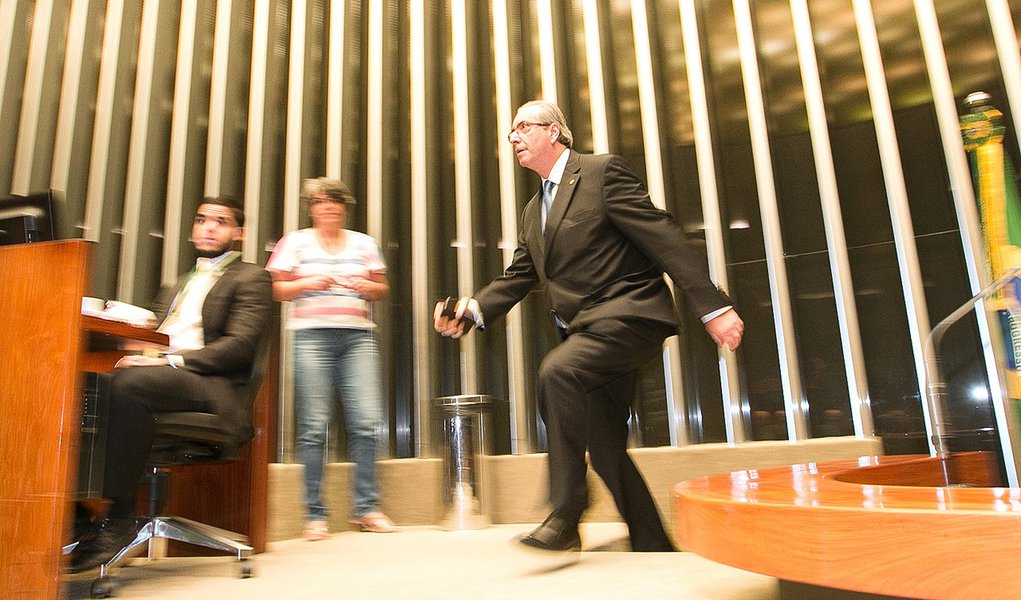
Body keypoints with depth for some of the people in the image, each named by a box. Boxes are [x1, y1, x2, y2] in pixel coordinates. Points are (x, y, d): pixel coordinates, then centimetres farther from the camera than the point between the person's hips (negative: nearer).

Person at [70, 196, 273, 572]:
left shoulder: (250, 279, 8)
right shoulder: (173, 289, 33)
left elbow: (240, 345, -7)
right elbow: (152, 339, 24)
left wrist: (170, 360, -17)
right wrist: (136, 353, -1)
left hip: (209, 386, -6)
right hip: (159, 376, 6)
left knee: (129, 383, -33)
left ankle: (118, 518, -27)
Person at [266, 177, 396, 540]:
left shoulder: (364, 243, 19)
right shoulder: (296, 242, 13)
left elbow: (382, 289, 18)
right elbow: (274, 289, 9)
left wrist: (367, 286, -3)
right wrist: (308, 283, -7)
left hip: (358, 336, 2)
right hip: (312, 335, -2)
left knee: (366, 422, -7)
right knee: (314, 425, -5)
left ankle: (366, 508, 3)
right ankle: (314, 514, 3)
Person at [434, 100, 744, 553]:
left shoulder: (602, 171, -5)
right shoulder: (533, 213, 20)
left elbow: (662, 236, -12)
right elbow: (517, 277, 14)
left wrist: (713, 307, -18)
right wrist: (473, 310, -6)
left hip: (628, 314, -9)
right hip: (589, 331, 9)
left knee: (556, 372, -31)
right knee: (605, 448, 9)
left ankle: (565, 516, -22)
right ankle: (653, 547, 25)